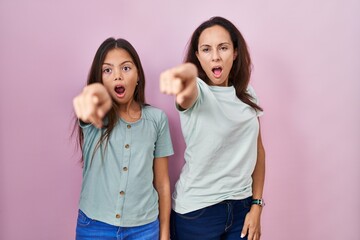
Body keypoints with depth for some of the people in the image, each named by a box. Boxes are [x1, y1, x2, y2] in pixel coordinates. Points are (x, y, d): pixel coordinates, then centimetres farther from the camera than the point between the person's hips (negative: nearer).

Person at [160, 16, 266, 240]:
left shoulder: (247, 95, 2)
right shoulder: (197, 91, -11)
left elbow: (257, 150, 6)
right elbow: (189, 91, -36)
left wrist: (256, 205, 2)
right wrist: (186, 75, -59)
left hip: (241, 205, 4)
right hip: (197, 210, -3)